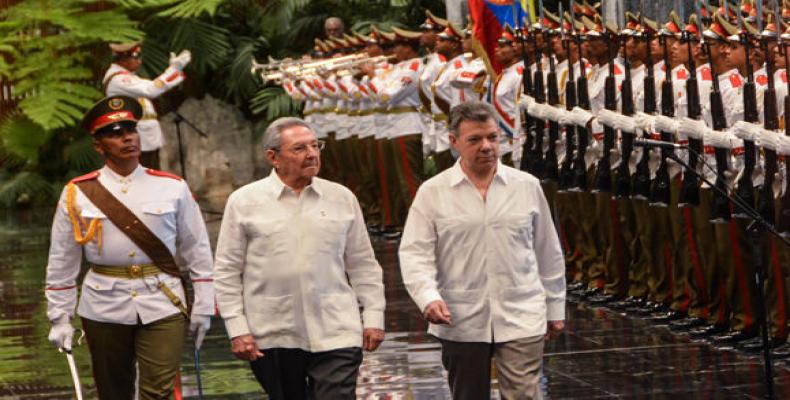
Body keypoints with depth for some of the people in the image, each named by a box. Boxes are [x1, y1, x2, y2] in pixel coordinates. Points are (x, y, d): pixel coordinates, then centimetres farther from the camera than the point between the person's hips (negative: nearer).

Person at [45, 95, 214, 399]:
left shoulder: (173, 188, 2)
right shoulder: (77, 194, 1)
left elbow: (197, 252, 6)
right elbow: (61, 263, 5)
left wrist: (203, 306, 3)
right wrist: (59, 318, 2)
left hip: (162, 306, -1)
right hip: (105, 309, 1)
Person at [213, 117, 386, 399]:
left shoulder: (341, 198, 8)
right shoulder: (245, 202, 2)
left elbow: (363, 265, 13)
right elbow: (227, 272, 3)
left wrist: (373, 317, 7)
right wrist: (237, 329, -3)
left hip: (335, 334, 0)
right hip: (273, 338, 0)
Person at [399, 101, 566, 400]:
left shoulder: (527, 186, 5)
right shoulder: (432, 193, 0)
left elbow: (548, 252, 12)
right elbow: (415, 254, -5)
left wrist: (555, 307, 14)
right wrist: (428, 297, -22)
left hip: (520, 320, 0)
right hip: (460, 324, 0)